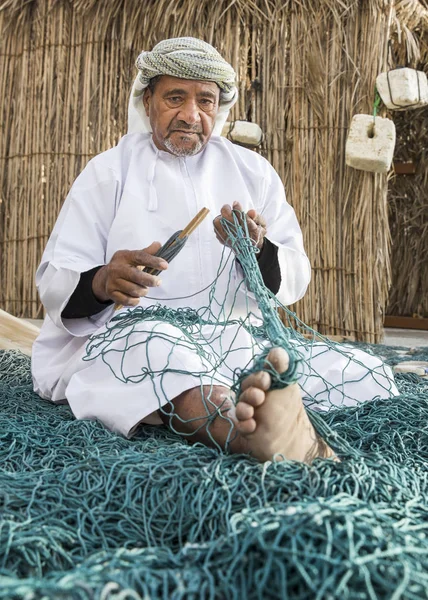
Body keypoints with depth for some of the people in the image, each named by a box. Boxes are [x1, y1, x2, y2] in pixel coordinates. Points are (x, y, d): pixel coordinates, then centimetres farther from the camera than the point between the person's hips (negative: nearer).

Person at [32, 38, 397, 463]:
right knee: (156, 347, -38)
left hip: (234, 339, 3)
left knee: (363, 371, -17)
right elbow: (53, 281, -1)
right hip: (130, 331, -2)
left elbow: (294, 282, 8)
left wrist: (258, 250, -15)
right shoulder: (109, 172, 6)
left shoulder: (253, 171, 12)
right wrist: (102, 282, -25)